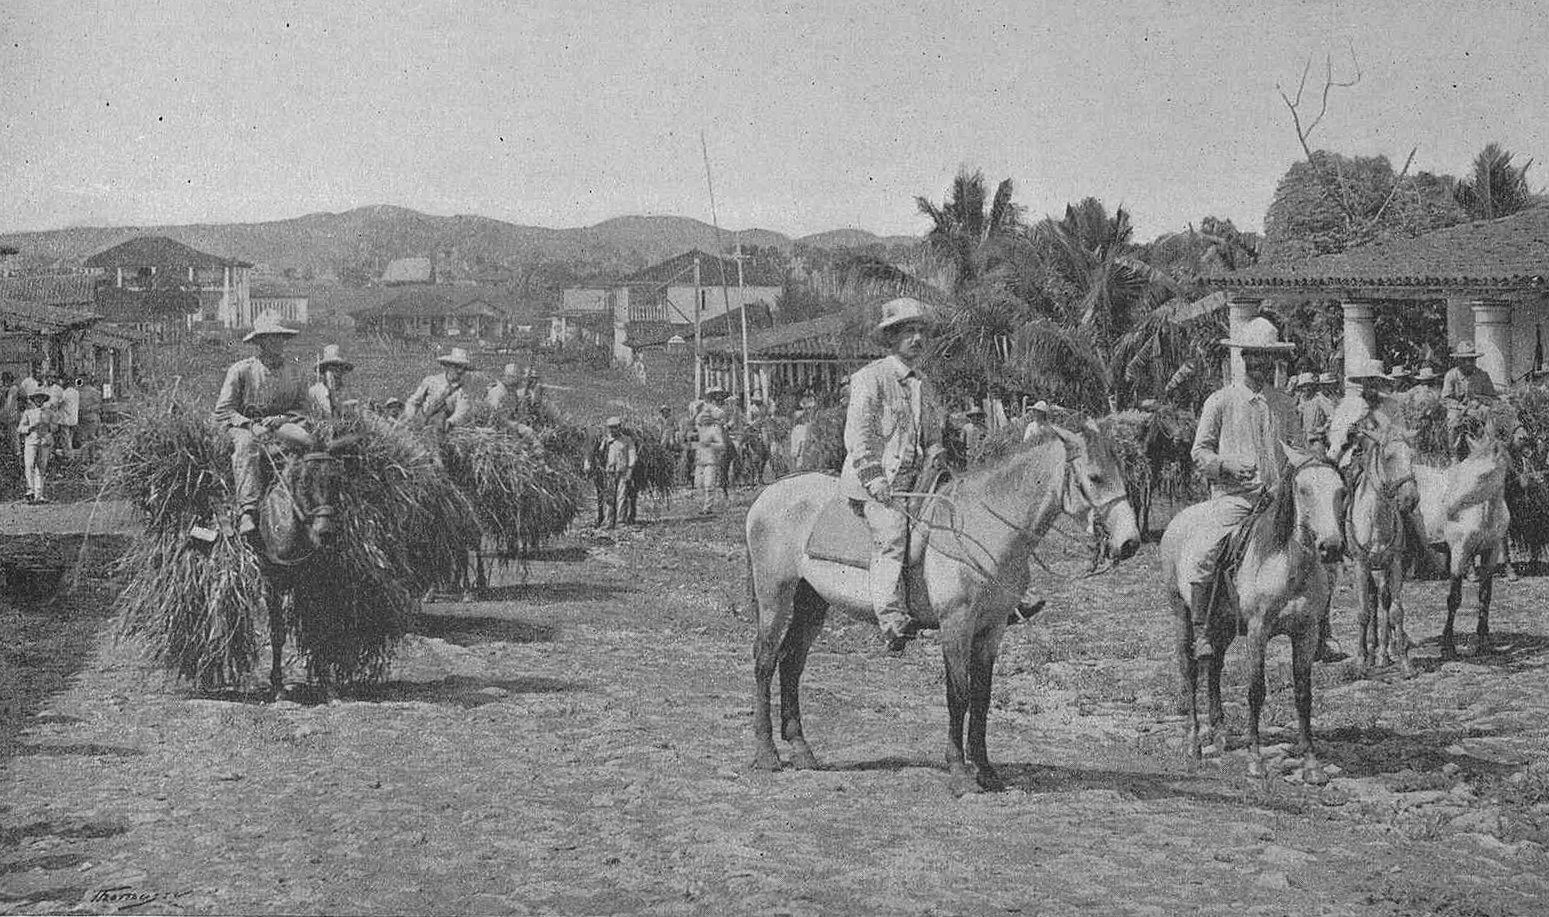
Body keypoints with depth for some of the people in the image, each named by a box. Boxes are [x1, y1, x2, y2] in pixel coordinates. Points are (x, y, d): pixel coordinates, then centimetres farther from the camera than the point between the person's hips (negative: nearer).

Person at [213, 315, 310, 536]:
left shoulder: (295, 372, 12)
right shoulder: (241, 370, 1)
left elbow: (302, 408, 15)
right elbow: (222, 411, 0)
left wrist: (282, 418, -6)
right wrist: (250, 425, -16)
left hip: (280, 426, 3)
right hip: (244, 427, -2)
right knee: (247, 445, -39)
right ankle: (247, 511, -48)